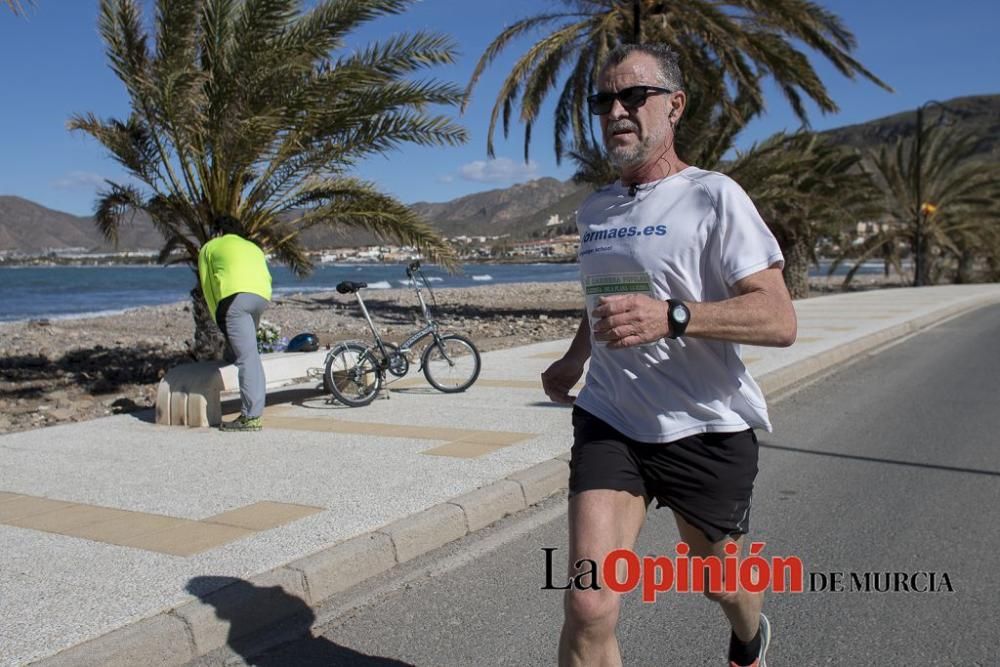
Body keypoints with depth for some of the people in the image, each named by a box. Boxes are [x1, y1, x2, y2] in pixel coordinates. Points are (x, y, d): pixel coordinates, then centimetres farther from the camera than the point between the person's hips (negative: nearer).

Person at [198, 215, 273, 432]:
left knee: (247, 357, -10)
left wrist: (218, 319, 21)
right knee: (250, 354, 20)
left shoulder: (210, 247, 25)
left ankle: (251, 416, -11)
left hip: (235, 296, -5)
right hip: (263, 296, 5)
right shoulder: (253, 247, 36)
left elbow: (208, 286, 19)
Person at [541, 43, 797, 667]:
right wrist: (575, 358, 32)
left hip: (707, 429, -3)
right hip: (609, 423, 4)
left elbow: (779, 320, -20)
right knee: (589, 606, -11)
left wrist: (670, 317, -32)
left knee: (718, 579, 20)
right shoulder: (594, 211, 9)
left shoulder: (714, 197, -10)